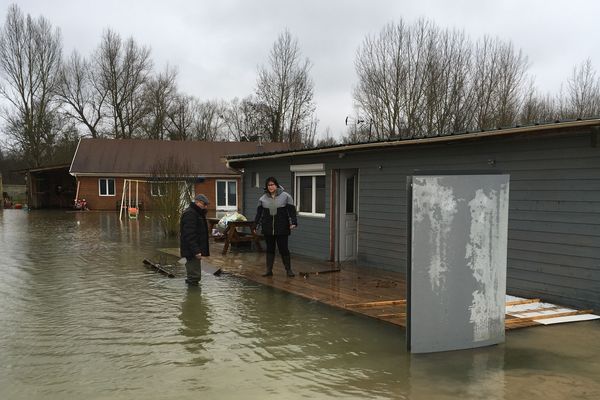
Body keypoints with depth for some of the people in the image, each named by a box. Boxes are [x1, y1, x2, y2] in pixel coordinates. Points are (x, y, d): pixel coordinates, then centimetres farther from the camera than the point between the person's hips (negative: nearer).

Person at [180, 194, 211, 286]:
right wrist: (196, 251, -27)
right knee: (194, 275, -7)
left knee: (193, 274, 20)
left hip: (194, 250, 11)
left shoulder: (197, 213, 18)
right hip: (192, 251, -11)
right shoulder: (190, 214, -17)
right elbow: (190, 235, -24)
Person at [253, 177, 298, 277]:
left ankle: (288, 270, 11)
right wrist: (255, 225, 9)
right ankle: (269, 270, 17)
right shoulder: (263, 198, 7)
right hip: (268, 229, 3)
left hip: (282, 229, -3)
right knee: (270, 249, 10)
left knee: (283, 249, 0)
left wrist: (293, 222, -16)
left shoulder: (285, 196, -2)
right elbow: (259, 213, 12)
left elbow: (291, 210, -5)